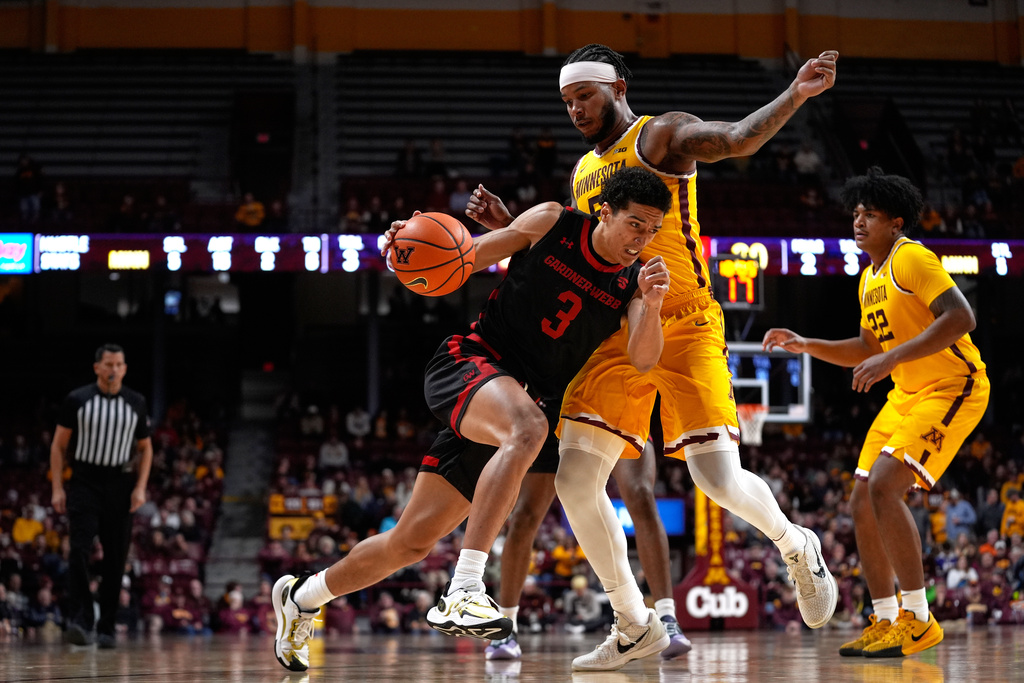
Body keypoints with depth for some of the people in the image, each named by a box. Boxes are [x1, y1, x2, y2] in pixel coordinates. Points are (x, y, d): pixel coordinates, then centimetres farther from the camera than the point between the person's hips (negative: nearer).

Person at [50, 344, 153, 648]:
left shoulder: (136, 403, 5)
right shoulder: (77, 400, -1)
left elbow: (145, 448, 13)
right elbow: (59, 445, 4)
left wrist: (141, 487, 0)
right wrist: (57, 488, -4)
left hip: (120, 485, 2)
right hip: (85, 482, -2)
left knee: (115, 559, 3)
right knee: (79, 551, -18)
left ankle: (106, 628, 11)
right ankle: (80, 621, -21)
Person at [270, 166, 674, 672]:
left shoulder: (632, 284, 4)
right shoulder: (552, 223, -4)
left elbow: (642, 360, -12)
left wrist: (652, 306, -32)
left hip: (518, 400, 5)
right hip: (468, 363, -5)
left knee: (412, 541, 7)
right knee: (528, 426, -39)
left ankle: (302, 598, 32)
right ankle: (463, 591, -44)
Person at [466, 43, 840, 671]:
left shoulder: (660, 136, -2)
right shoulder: (583, 173, 20)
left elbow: (737, 140, -20)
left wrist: (796, 94, -36)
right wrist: (512, 230, 15)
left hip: (684, 329, -7)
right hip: (616, 337, 7)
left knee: (719, 478, -15)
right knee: (575, 482, -7)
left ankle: (797, 547, 19)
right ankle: (633, 626, 6)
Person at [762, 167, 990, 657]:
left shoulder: (911, 258, -15)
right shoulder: (870, 277, 14)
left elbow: (960, 317, -27)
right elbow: (867, 348, 26)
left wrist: (892, 358, -31)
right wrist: (805, 345, 13)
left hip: (951, 388, -10)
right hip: (906, 395, 10)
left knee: (884, 487, -23)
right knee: (862, 500, 6)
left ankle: (919, 620, -18)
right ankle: (885, 622, 13)